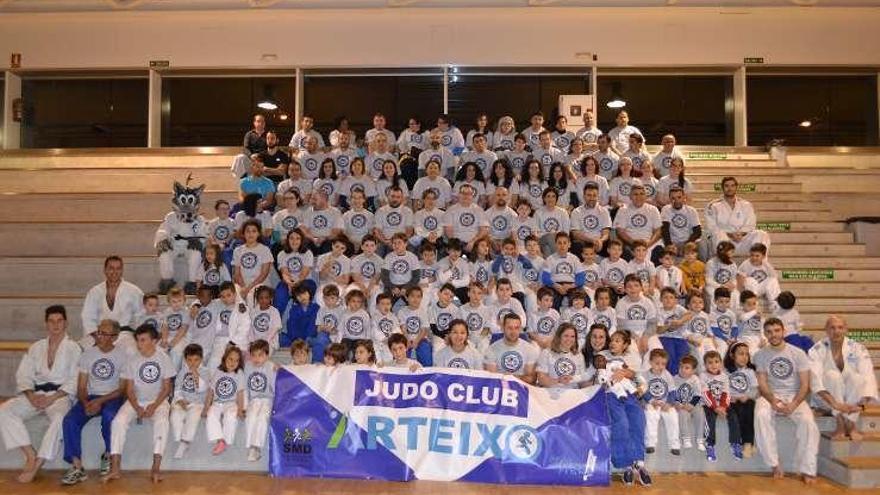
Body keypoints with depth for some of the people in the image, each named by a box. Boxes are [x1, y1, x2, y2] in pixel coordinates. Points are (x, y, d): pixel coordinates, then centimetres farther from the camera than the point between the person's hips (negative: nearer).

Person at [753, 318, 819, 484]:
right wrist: (773, 401, -21)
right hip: (771, 396, 0)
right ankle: (775, 464, -22)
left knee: (807, 420, -30)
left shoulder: (798, 353, -1)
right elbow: (762, 383, -2)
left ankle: (807, 470, -18)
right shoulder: (760, 355, 2)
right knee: (761, 415, -32)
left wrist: (794, 404, -20)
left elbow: (804, 385, -4)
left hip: (794, 396, 0)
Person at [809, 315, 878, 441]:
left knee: (856, 376, -27)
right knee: (832, 375, -29)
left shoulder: (858, 348, -7)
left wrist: (861, 404, -33)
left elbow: (868, 378, -17)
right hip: (827, 400, -1)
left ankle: (849, 423, -18)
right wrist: (834, 403, -38)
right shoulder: (817, 350, -12)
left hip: (853, 398, 1)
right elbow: (815, 379, -24)